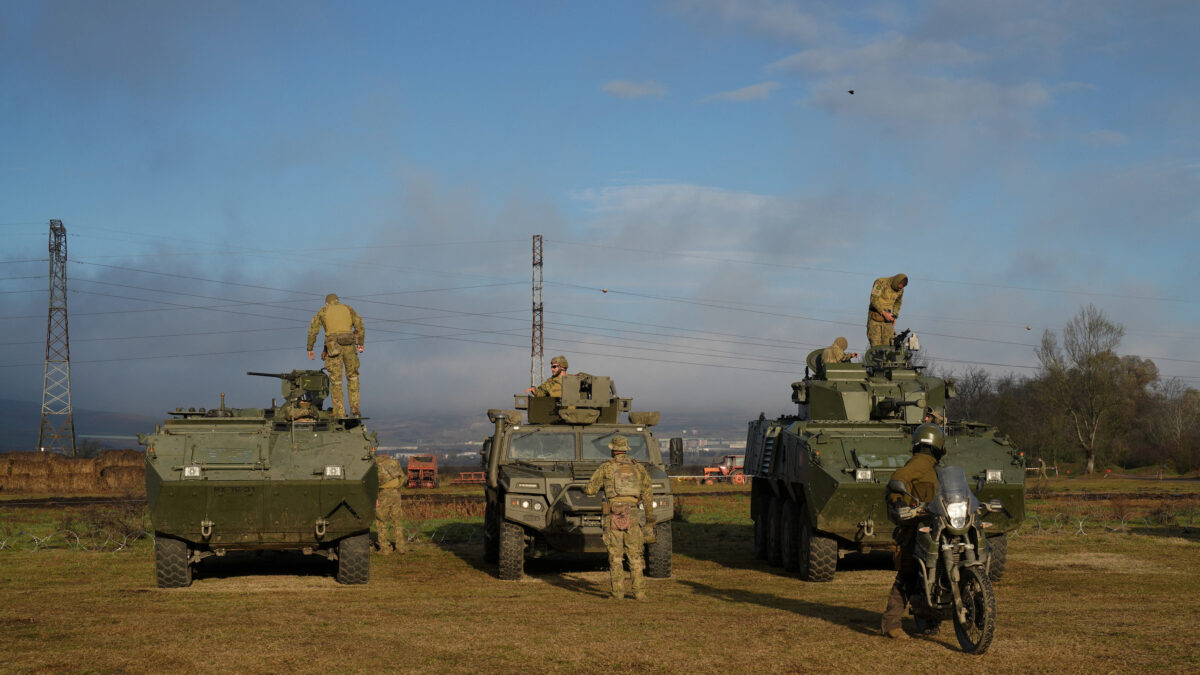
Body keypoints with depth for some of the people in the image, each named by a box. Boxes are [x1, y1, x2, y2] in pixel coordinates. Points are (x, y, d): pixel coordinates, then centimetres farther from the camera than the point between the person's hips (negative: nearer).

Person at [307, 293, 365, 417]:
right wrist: (361, 343, 9)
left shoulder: (322, 311, 15)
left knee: (336, 380, 2)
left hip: (333, 347, -1)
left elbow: (313, 330, 6)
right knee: (352, 377, 16)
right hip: (349, 346, 1)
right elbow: (359, 325, 6)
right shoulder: (348, 309, 19)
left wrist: (310, 349, 11)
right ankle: (354, 408, 6)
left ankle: (339, 413, -2)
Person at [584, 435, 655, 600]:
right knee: (635, 555, 5)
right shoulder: (638, 468, 11)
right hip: (631, 515, 2)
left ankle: (618, 592, 2)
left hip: (613, 514, -2)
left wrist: (583, 488, 31)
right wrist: (650, 520, 13)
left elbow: (591, 489, 7)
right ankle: (639, 592, 1)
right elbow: (647, 497, 9)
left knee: (615, 555, 4)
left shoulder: (606, 467, 3)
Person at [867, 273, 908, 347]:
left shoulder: (900, 290, 1)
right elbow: (874, 300, -22)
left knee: (887, 343, -4)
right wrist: (885, 313, -25)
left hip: (887, 317, 5)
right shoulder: (881, 282, -17)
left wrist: (894, 317, 8)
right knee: (876, 344, -11)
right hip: (875, 315, -5)